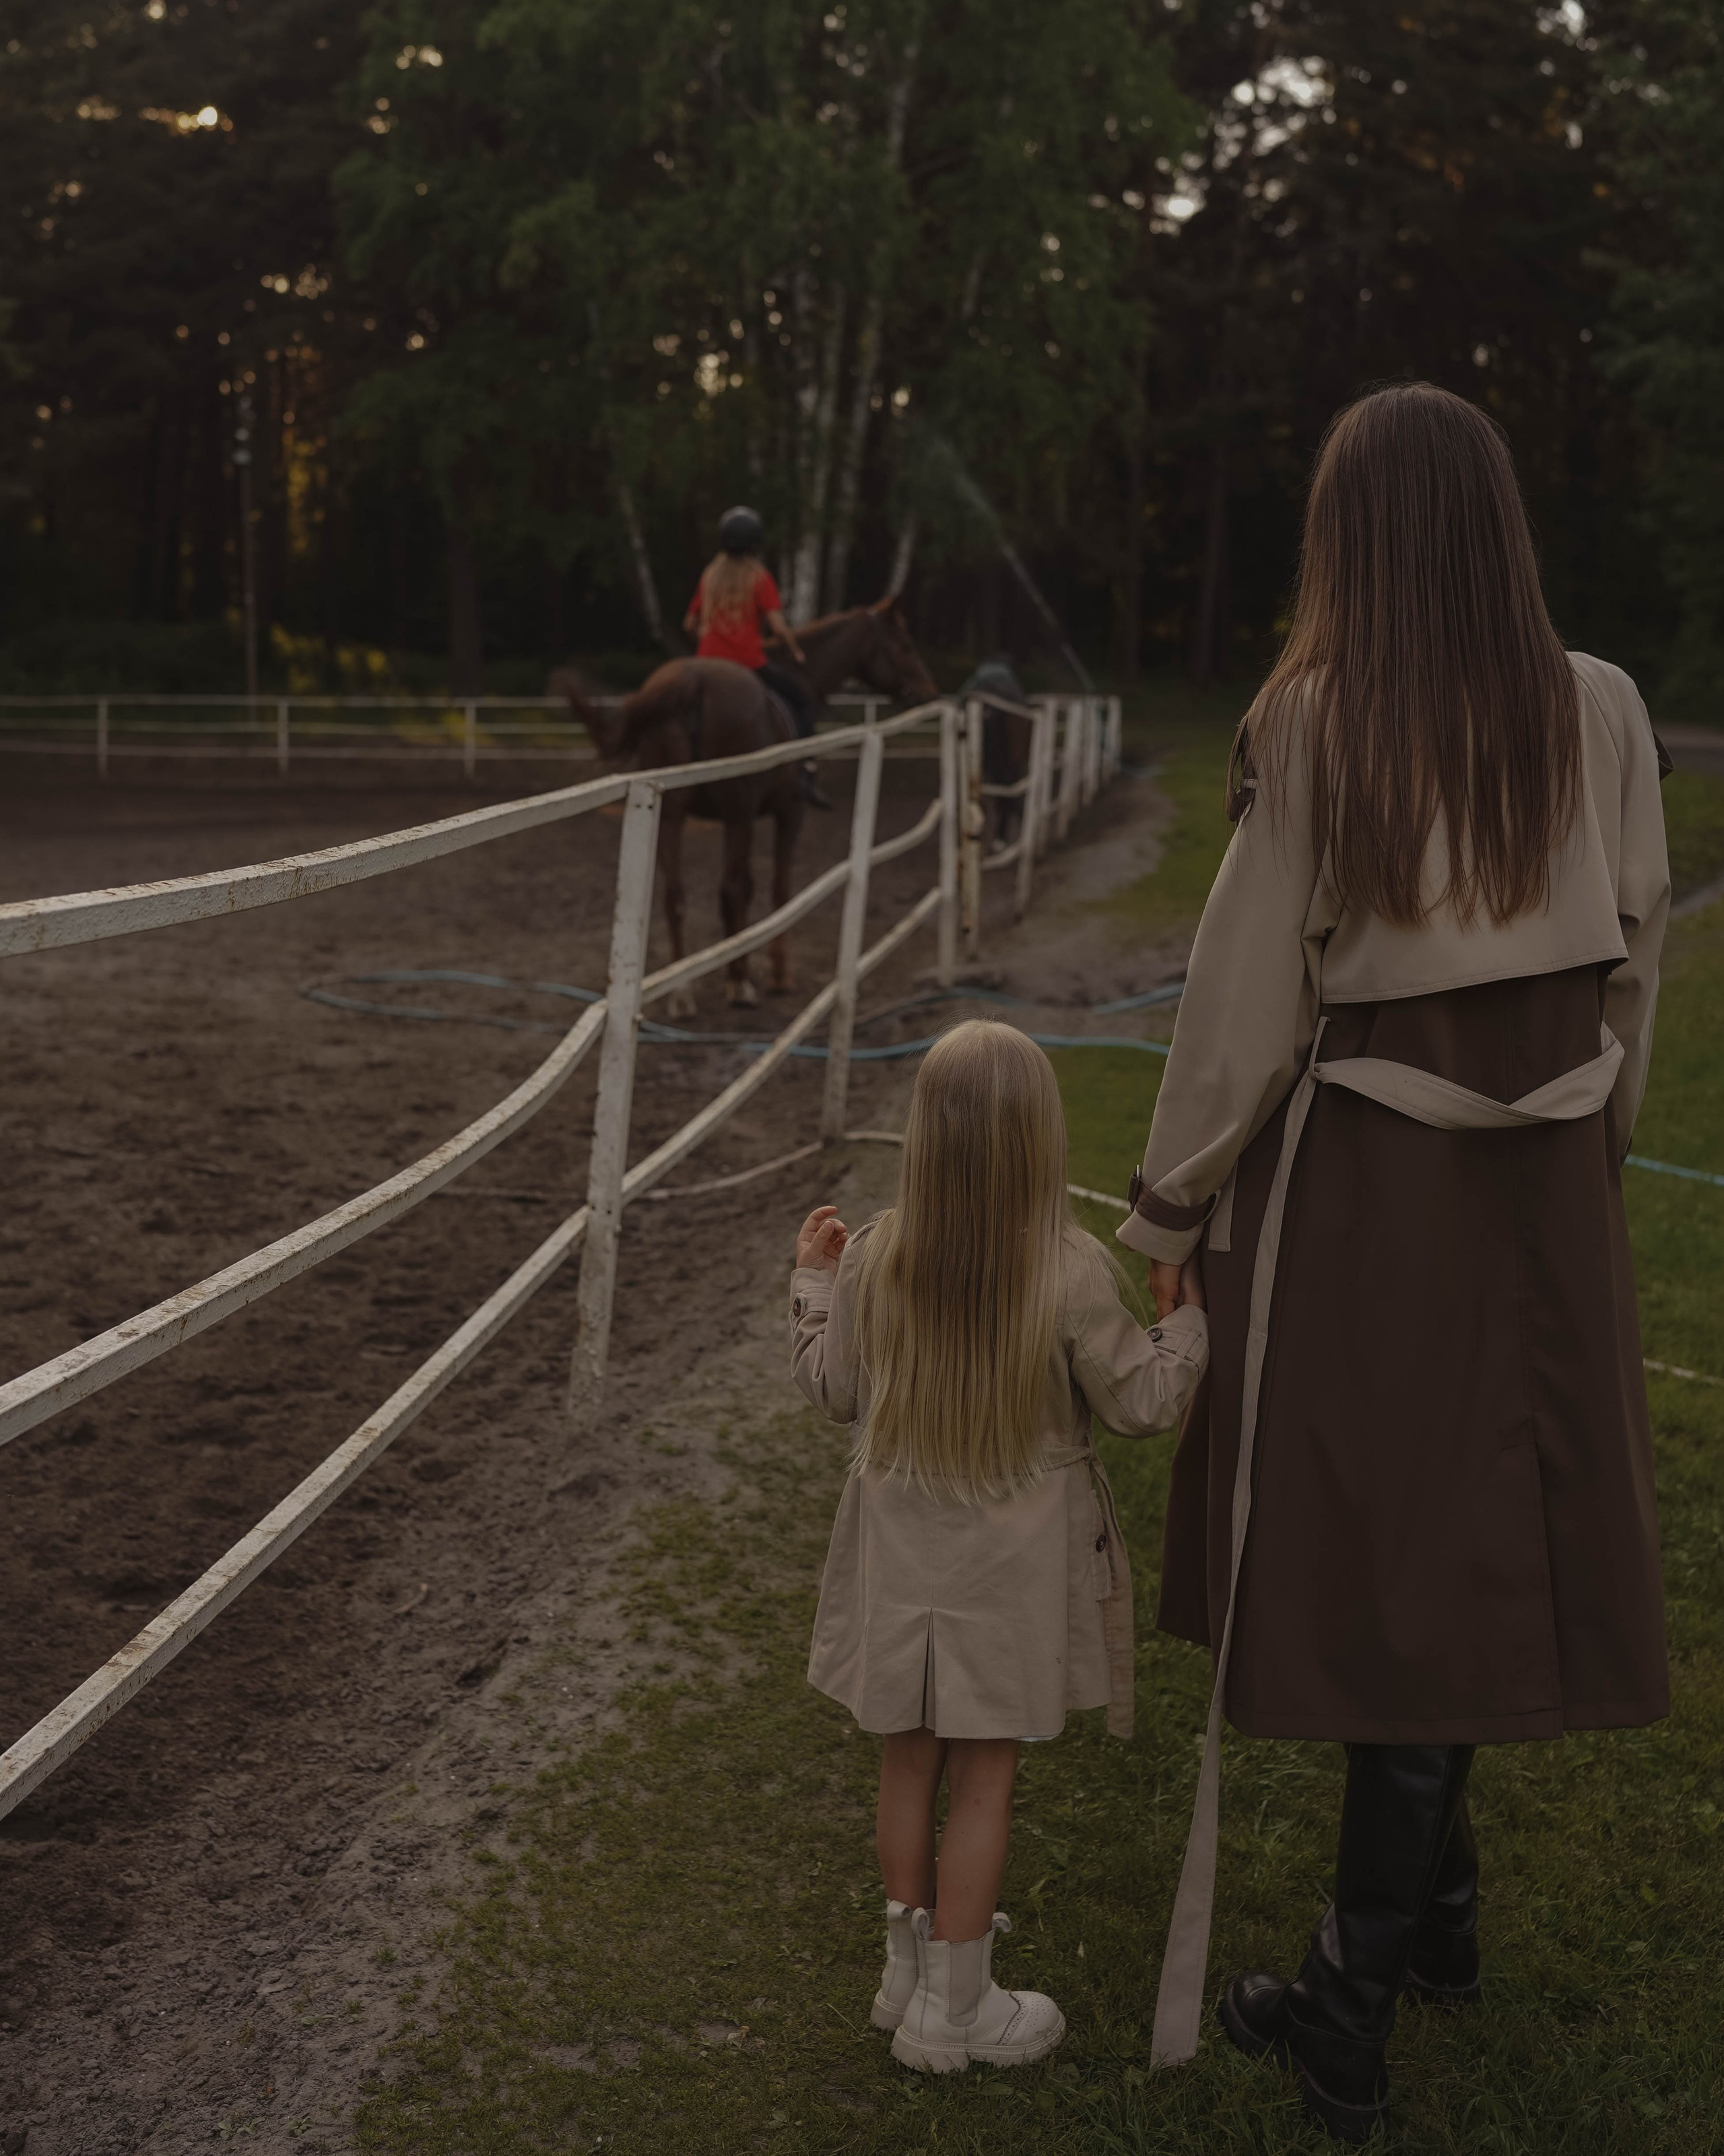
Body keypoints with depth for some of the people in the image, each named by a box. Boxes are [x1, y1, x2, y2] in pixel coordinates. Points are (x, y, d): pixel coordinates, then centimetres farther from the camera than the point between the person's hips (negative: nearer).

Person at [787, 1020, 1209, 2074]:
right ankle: (951, 2008, 20)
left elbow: (833, 1388, 4)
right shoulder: (1073, 1272, -19)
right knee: (986, 1775, 9)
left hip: (904, 1547, 3)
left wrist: (815, 1281, 18)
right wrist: (1193, 1316, 5)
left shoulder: (874, 1259, -10)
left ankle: (914, 1957, 36)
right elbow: (1142, 1403, -9)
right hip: (1014, 1558, -3)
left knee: (912, 1759, 18)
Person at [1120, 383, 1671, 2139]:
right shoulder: (1601, 712, -3)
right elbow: (1635, 965, 3)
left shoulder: (1310, 721, -13)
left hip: (1357, 1180, -3)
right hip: (1543, 1189, 3)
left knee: (1378, 1551, 6)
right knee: (1474, 1536, 17)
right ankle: (1428, 1914, 33)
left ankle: (1355, 2012, 16)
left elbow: (1247, 992, -10)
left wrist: (1172, 1210, 0)